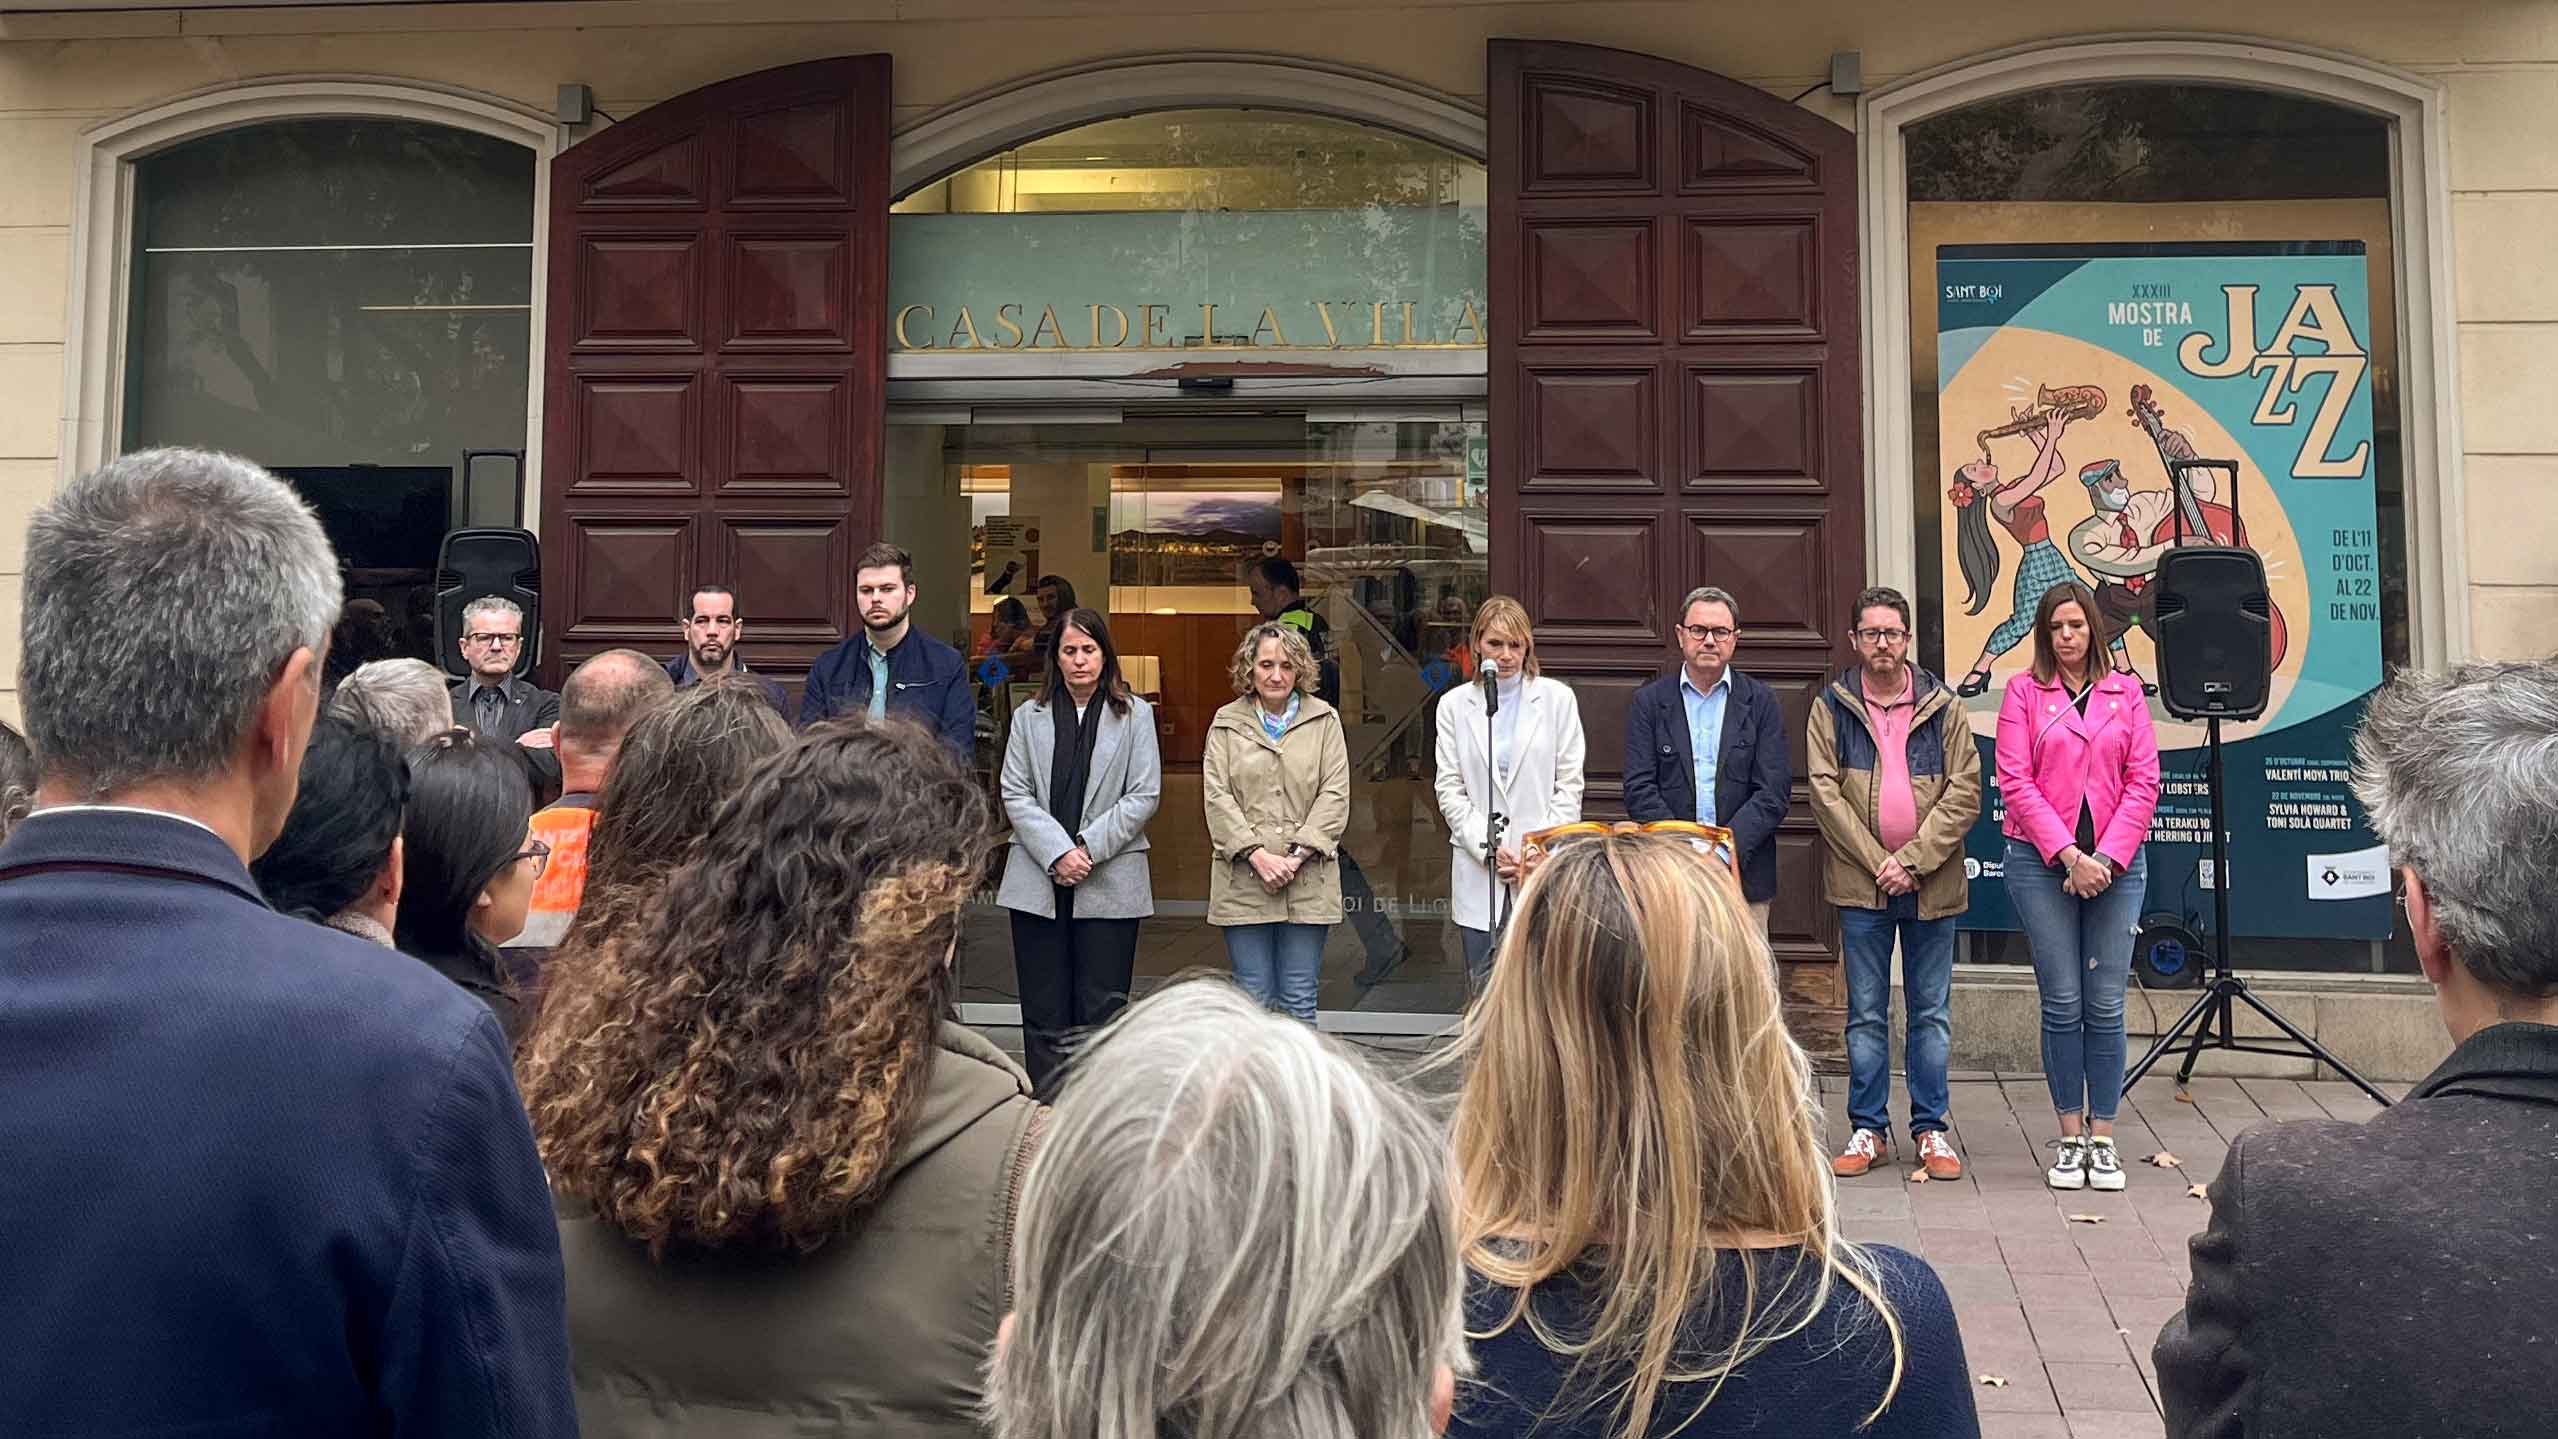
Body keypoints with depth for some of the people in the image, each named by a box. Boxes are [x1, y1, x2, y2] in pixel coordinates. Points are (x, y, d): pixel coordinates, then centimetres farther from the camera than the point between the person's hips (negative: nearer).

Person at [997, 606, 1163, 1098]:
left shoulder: (1135, 714, 4)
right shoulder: (1029, 716, 9)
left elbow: (1144, 796, -2)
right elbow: (1016, 795, 2)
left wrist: (1088, 848, -10)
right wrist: (1058, 854, -11)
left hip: (1110, 883, -2)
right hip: (1038, 879, 2)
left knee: (1102, 1008, 0)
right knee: (1044, 1008, 6)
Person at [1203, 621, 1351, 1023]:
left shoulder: (1324, 721, 8)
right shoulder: (1227, 722, 10)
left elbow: (1335, 795, 0)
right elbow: (1218, 796, 1)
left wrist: (1298, 855, -10)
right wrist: (1256, 854, -11)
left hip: (1307, 882, 0)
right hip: (1244, 881, 0)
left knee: (1299, 1002, 4)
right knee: (1253, 1001, 4)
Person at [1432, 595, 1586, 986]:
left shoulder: (1558, 698, 6)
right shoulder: (1454, 705, 9)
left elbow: (1569, 785, 3)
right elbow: (1450, 789, 5)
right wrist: (1488, 849, -8)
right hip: (1478, 873, 1)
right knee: (1484, 991, 3)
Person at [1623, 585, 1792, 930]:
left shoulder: (1761, 702, 8)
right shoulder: (1648, 702, 7)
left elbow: (1774, 791, 0)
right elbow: (1639, 790, 0)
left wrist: (1726, 849, -12)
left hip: (1744, 875, 1)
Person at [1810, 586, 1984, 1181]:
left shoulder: (1943, 707, 3)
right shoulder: (1831, 708, 3)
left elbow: (1965, 793, -2)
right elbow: (1825, 793, -3)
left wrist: (1912, 859, -12)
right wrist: (1876, 862, -11)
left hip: (1932, 882, 0)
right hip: (1860, 884, 0)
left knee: (1932, 1012, 8)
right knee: (1866, 1013, 6)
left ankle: (1930, 1127, 18)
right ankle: (1868, 1127, 15)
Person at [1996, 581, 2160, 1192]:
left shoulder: (2126, 692, 10)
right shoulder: (2024, 691, 5)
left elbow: (2144, 781, 4)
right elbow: (2016, 782, -3)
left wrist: (2107, 856, -7)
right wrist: (2068, 854, -11)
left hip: (2116, 863, 1)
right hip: (2041, 864, -1)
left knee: (2106, 1005, 1)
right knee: (2062, 1004, 0)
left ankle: (2103, 1139, 9)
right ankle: (2070, 1139, 9)